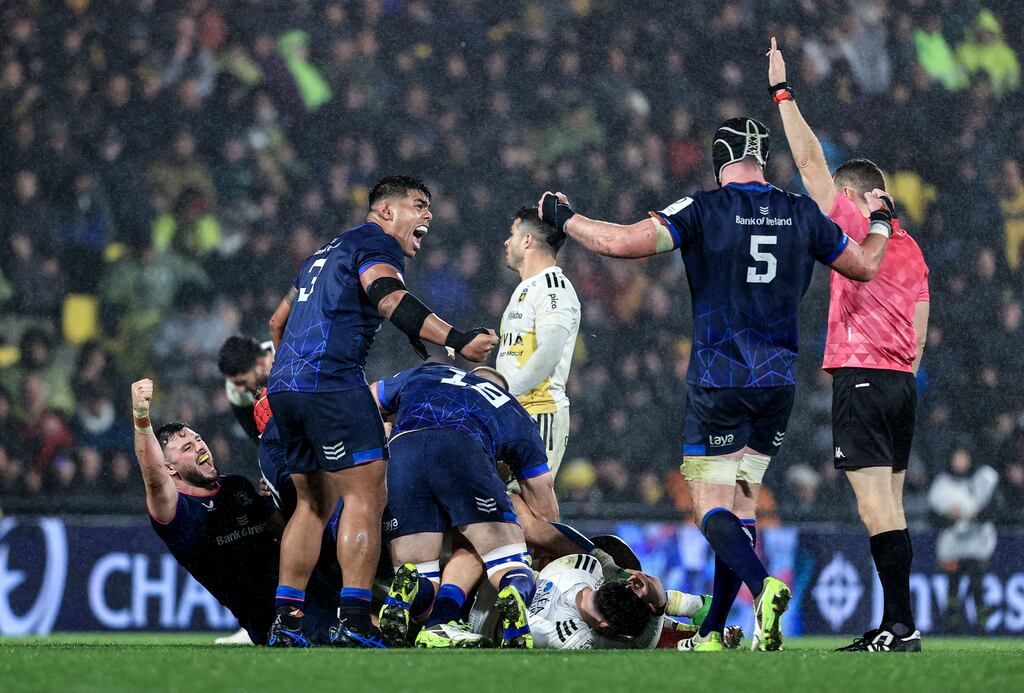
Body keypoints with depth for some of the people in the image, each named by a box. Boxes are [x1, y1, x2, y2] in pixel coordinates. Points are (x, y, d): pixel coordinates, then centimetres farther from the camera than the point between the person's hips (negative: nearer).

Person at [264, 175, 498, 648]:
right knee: (366, 494, -10)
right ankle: (354, 625, -19)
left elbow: (278, 322, 36)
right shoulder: (374, 242, 1)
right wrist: (456, 340, -29)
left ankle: (285, 624, 13)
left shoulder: (325, 254, 30)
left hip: (284, 385, 10)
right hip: (331, 382, -10)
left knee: (314, 503, 16)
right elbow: (388, 298, -20)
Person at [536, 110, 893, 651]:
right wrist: (880, 222, 38)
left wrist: (563, 218, 0)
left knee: (712, 510, -3)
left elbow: (622, 243, -17)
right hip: (778, 383, 4)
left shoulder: (702, 210, -9)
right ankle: (712, 634, 13)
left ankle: (762, 586, -31)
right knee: (740, 503, 13)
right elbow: (865, 266, 17)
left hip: (717, 383, -4)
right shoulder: (802, 215, 4)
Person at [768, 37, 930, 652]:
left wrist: (782, 91, 1)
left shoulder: (855, 225, -4)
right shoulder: (911, 250, 17)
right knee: (890, 506, 8)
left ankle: (901, 625, -18)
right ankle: (896, 627, 6)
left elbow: (810, 161, -5)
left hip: (862, 377, -8)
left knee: (877, 505, -12)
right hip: (902, 382, 8)